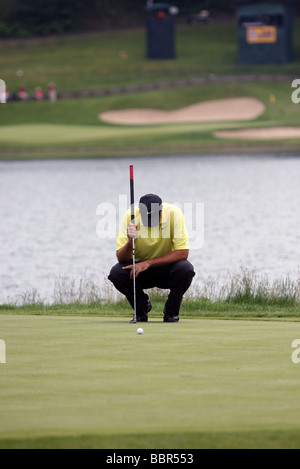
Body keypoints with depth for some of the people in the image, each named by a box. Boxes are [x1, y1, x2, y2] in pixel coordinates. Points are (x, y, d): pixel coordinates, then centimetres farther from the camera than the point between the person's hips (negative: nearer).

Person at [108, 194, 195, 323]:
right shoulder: (130, 216, -19)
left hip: (166, 267, -1)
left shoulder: (174, 213, -22)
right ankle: (141, 307, 1)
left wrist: (148, 263, -29)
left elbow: (182, 253, -23)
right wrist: (130, 242, -41)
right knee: (116, 273, -27)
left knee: (186, 269, -32)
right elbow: (121, 258, -19)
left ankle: (171, 312, -5)